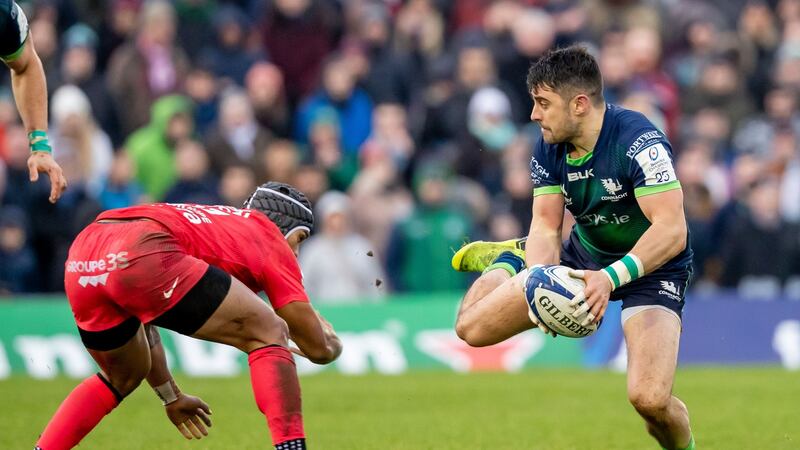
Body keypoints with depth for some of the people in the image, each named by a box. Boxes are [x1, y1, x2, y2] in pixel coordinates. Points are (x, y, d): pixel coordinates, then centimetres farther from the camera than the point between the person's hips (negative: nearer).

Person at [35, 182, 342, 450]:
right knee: (268, 334, 7)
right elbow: (319, 348, 19)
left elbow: (136, 319, 45)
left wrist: (170, 396, 54)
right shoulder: (270, 240, 21)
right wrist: (331, 343, 43)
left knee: (122, 379, 33)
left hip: (79, 263, 8)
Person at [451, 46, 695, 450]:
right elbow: (546, 226, -6)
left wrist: (611, 278, -43)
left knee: (649, 398, -28)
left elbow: (672, 230, -33)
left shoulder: (639, 142, -28)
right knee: (472, 326, -3)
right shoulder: (549, 148, -7)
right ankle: (508, 261, 30)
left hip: (651, 266, -6)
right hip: (583, 256, 6)